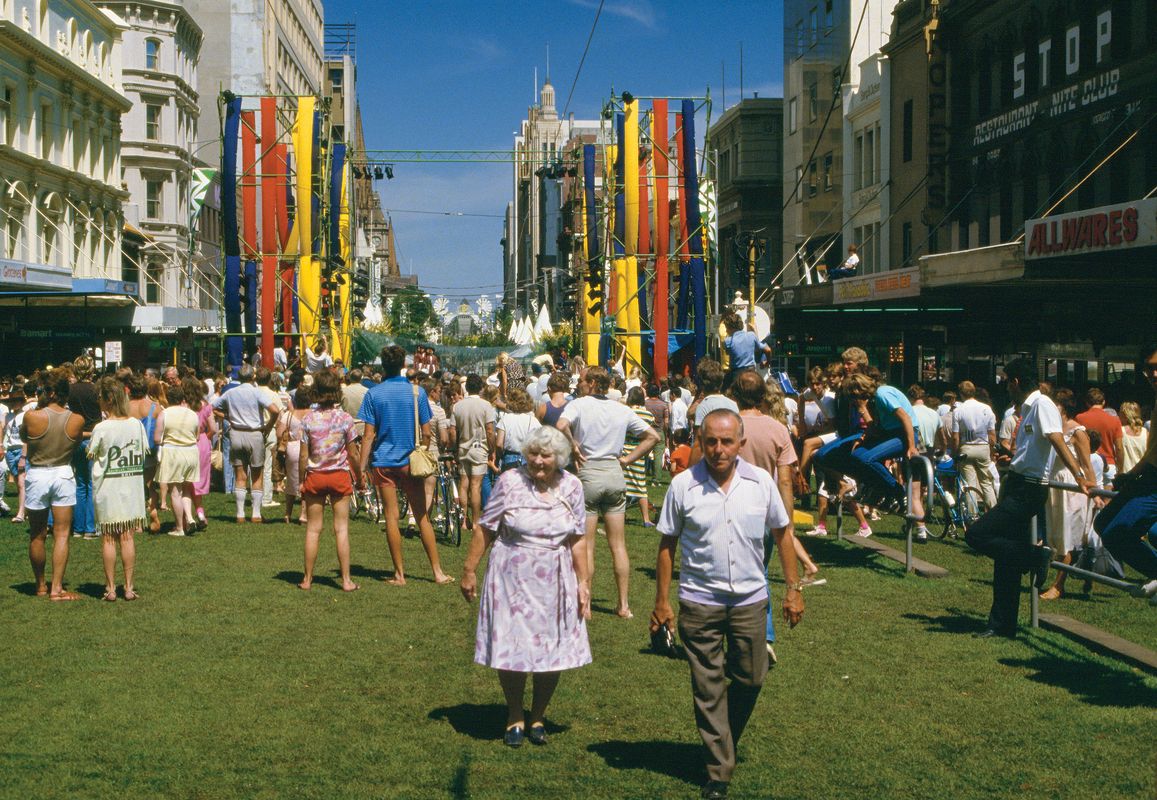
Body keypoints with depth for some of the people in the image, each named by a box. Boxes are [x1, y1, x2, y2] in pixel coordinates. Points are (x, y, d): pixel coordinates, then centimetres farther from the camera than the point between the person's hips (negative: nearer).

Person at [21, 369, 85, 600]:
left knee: (37, 535, 13)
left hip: (37, 475, -1)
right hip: (64, 475, 1)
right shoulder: (77, 420, -10)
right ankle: (57, 588, -1)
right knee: (61, 534, 4)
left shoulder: (32, 417, -16)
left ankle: (41, 586, 24)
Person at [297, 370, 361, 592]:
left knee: (313, 529, 7)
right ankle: (346, 580, 4)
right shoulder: (345, 418, -7)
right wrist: (359, 476, 10)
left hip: (315, 476, 1)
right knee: (341, 529, 4)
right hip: (340, 476, -1)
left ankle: (307, 579, 12)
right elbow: (353, 454, -3)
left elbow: (303, 456, -5)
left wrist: (301, 481, 5)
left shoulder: (308, 418, -5)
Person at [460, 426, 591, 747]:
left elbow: (578, 539, 5)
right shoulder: (510, 482, -9)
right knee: (511, 648, 2)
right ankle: (515, 717, 23)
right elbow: (485, 528, -4)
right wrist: (469, 570, -3)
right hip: (512, 580, -2)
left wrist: (583, 582, 5)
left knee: (554, 650, 6)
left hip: (555, 583, 2)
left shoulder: (571, 486, -1)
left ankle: (538, 717, 26)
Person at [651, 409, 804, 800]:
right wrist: (662, 601, 0)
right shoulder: (682, 485, -7)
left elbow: (782, 533, 8)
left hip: (750, 599, 2)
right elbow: (667, 544, 0)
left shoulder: (761, 482, -2)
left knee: (751, 679, 11)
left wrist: (793, 589, 6)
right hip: (699, 602, -2)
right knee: (708, 688, 3)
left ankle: (724, 740, 37)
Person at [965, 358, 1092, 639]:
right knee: (1006, 558, 11)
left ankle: (1036, 556, -7)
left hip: (1027, 491, -10)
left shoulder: (1042, 405, -13)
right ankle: (1002, 625, 16)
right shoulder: (1028, 408, 15)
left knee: (976, 536, -16)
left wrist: (1079, 476, -37)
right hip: (1018, 487, 10)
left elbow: (1057, 441, -28)